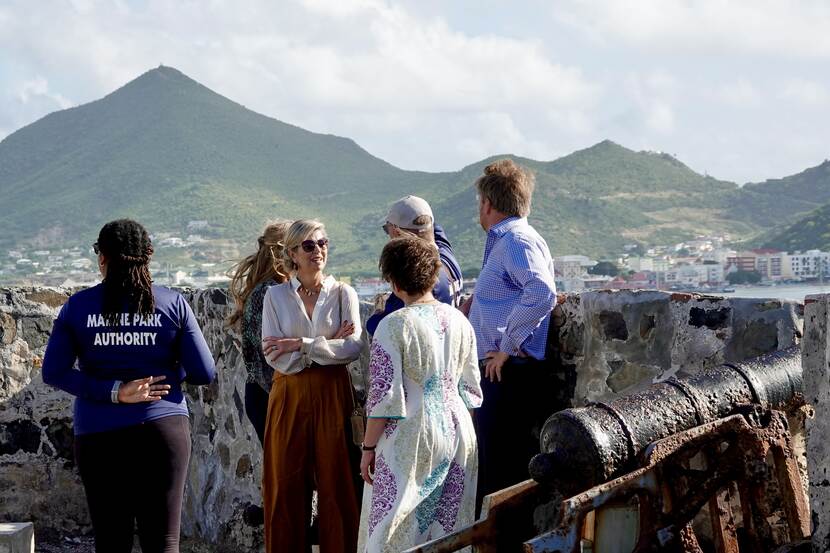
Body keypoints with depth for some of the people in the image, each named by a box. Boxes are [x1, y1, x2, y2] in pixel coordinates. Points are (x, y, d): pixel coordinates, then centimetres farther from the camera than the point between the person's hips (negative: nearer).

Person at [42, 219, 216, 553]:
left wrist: (114, 392, -8)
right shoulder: (172, 304, -1)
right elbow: (204, 374, -2)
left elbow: (53, 372, -5)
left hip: (99, 437, 1)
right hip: (163, 429, -1)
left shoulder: (78, 306, 1)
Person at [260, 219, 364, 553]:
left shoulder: (343, 294, 4)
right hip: (289, 397, 1)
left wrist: (301, 345, -14)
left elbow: (354, 348, -9)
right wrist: (328, 346, -10)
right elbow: (273, 355, -6)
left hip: (333, 396, 0)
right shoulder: (276, 296, 5)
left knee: (337, 482, -1)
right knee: (286, 485, 3)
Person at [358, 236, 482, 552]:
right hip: (457, 432, 5)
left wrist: (368, 448, -5)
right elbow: (471, 388, 9)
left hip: (410, 440, -5)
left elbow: (384, 397, -13)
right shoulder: (459, 320, 3)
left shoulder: (393, 326, -13)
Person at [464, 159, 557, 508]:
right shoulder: (500, 243, 20)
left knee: (500, 471, -8)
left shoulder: (517, 241, -13)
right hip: (498, 371, 11)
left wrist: (508, 346, -23)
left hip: (510, 371, -11)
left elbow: (542, 294, -29)